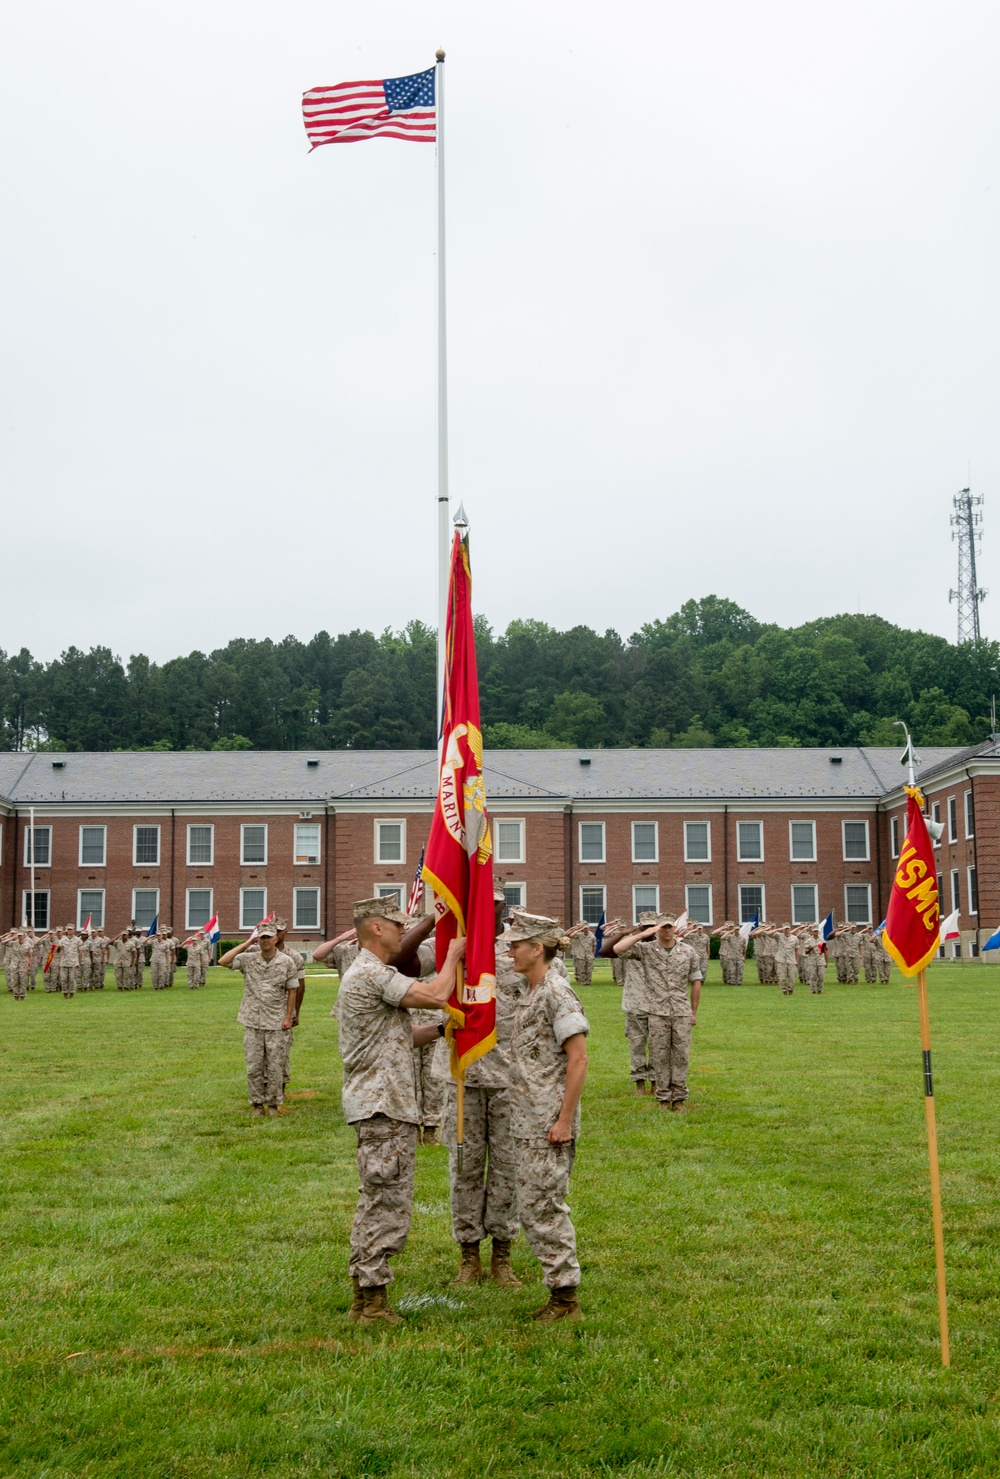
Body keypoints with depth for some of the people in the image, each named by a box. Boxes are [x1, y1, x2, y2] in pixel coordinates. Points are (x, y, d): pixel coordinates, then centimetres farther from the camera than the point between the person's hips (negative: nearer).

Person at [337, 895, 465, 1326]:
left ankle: (363, 1298, 22)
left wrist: (442, 1029, 10)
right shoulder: (372, 974, -17)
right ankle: (374, 1302, -1)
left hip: (377, 1102, 11)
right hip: (383, 1105, -11)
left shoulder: (367, 973, 18)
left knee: (375, 1202, 16)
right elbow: (437, 995, -24)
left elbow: (399, 1035, 21)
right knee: (388, 1202, -6)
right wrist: (453, 955, -7)